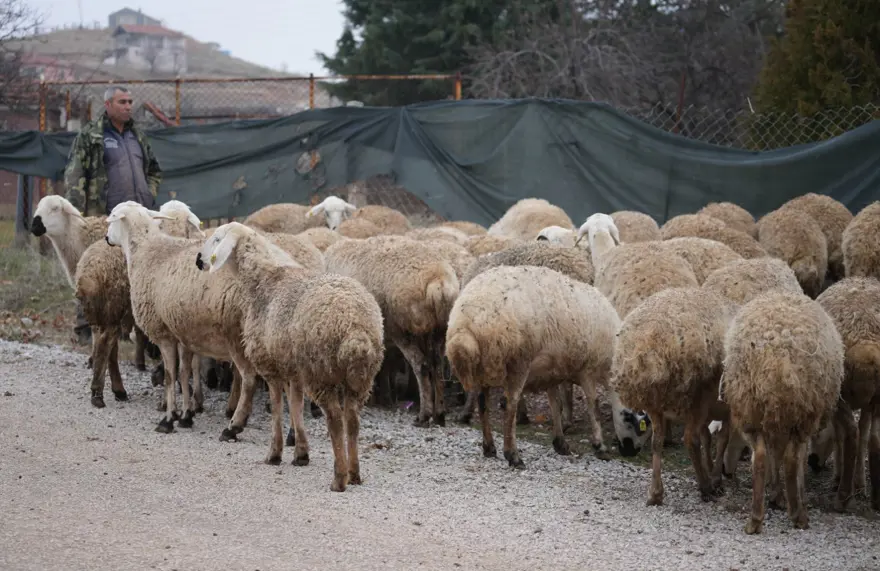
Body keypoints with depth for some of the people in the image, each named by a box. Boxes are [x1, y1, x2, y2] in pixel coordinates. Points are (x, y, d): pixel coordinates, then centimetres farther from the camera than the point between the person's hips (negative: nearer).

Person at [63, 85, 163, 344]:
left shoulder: (137, 136, 20)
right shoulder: (90, 135, 0)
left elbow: (154, 170, 34)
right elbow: (74, 174, -5)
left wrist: (150, 193, 16)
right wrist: (76, 213, -13)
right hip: (103, 216, -6)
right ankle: (85, 326, -4)